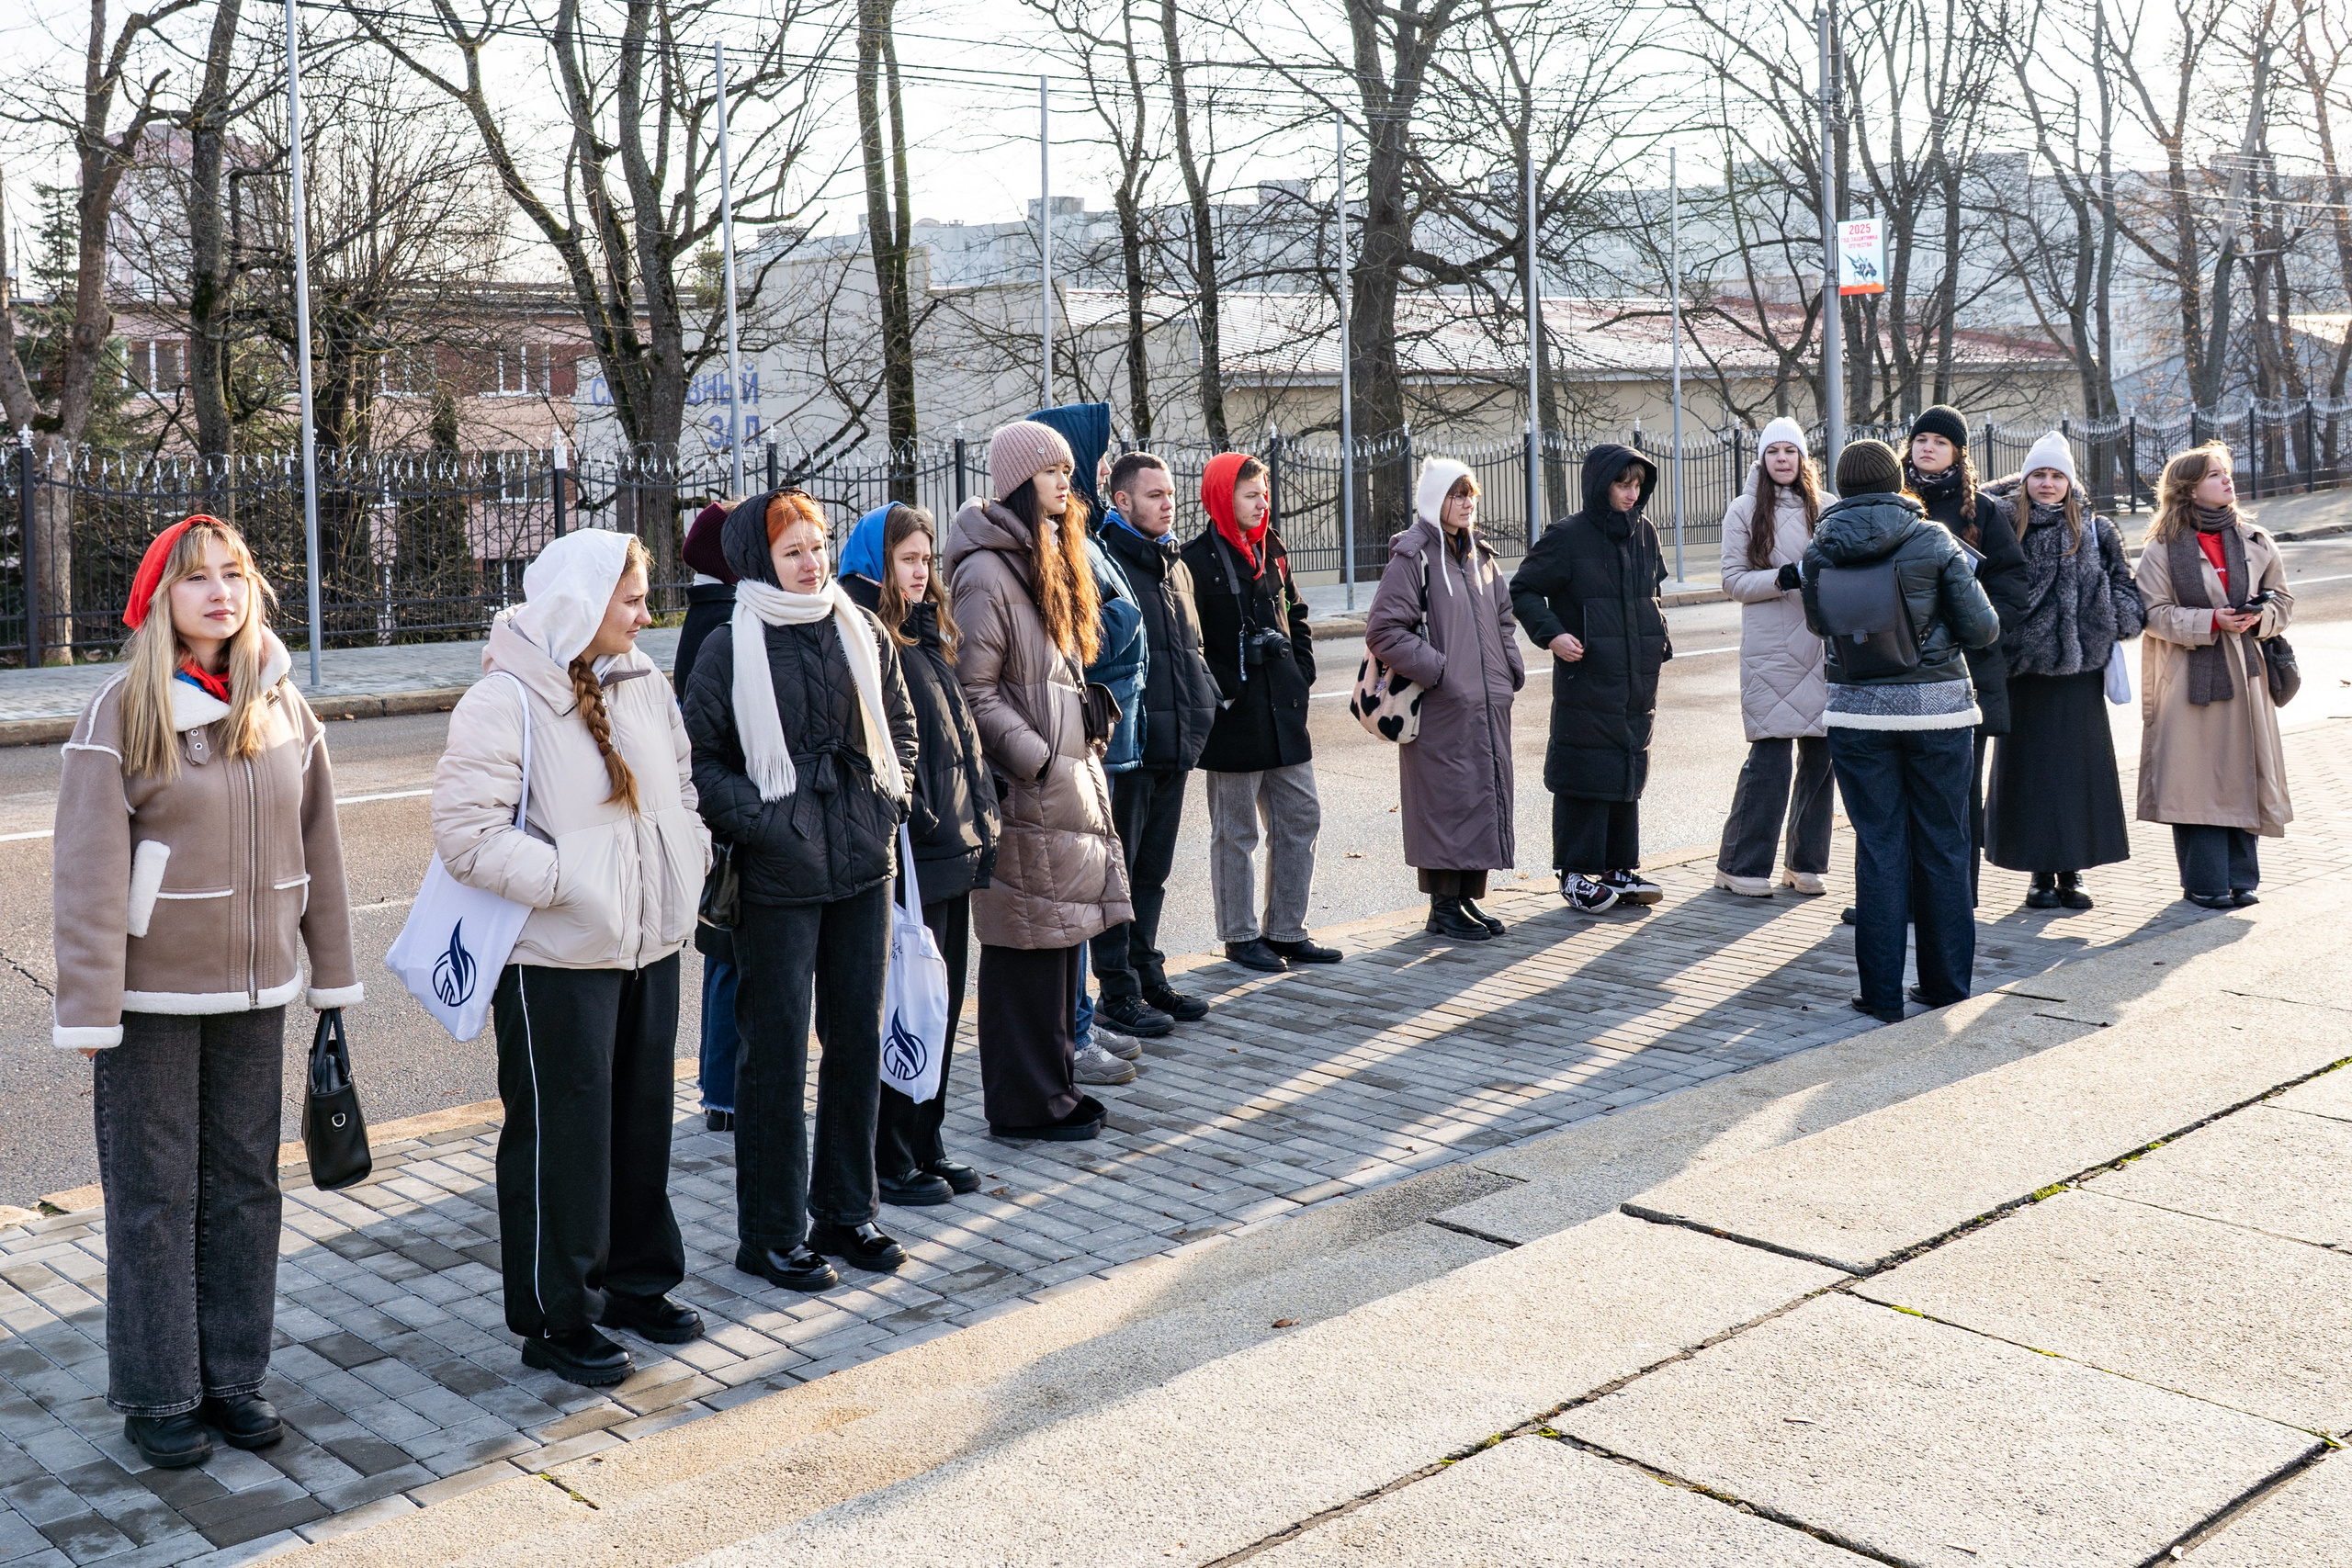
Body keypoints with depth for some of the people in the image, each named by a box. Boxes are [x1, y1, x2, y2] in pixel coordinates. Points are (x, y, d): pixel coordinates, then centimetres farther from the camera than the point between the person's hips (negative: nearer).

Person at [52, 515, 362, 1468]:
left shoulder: (284, 708, 3)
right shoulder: (121, 713, -10)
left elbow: (316, 850, 8)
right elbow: (88, 873, -11)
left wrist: (332, 976, 9)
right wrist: (89, 1012, -14)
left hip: (256, 995, 4)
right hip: (153, 998, -4)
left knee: (245, 1187, 12)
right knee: (154, 1199, 5)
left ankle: (233, 1374, 25)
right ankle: (156, 1397, 18)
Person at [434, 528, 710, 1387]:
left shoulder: (643, 686, 8)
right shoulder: (504, 704, -15)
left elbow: (679, 789, 22)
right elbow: (466, 833, -21)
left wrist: (686, 858, 5)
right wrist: (571, 882, -22)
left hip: (648, 947, 7)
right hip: (557, 959, -7)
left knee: (642, 1120, 17)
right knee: (561, 1134, 2)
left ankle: (635, 1281, 33)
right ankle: (554, 1317, 15)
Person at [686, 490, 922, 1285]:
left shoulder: (862, 633, 7)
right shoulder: (732, 648, -7)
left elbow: (899, 725, 17)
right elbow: (695, 756, -4)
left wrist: (889, 798, 4)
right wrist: (755, 819, -13)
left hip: (865, 862, 5)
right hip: (778, 873, -5)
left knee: (858, 1039, 11)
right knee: (776, 1050, 1)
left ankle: (846, 1211, 25)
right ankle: (771, 1234, 12)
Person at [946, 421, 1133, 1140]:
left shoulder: (1054, 560, 18)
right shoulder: (987, 572, -13)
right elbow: (974, 691, -16)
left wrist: (1086, 740, 15)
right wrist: (1040, 760, -18)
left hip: (1070, 778, 9)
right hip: (1025, 788, -9)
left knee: (1063, 934, 13)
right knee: (1027, 942, -2)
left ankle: (1055, 1082, 23)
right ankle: (1025, 1103, 7)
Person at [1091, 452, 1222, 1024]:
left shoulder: (1176, 566, 16)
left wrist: (1200, 710, 13)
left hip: (1174, 743, 8)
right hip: (1125, 743, -8)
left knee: (1153, 870, 16)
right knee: (1116, 871, 1)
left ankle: (1148, 974, 26)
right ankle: (1118, 988, 8)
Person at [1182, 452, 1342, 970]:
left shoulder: (1270, 553, 12)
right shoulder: (1197, 560, -10)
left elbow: (1295, 616, 22)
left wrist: (1301, 671, 11)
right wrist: (1217, 694, -15)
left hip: (1282, 710, 7)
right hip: (1235, 715, -7)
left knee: (1300, 818, 10)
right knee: (1236, 830, 3)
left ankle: (1286, 930, 20)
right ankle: (1241, 936, 14)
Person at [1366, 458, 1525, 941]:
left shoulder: (1480, 555, 14)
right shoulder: (1413, 557, -8)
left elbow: (1504, 618, 26)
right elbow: (1383, 630, -14)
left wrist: (1511, 670, 11)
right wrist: (1436, 671, -17)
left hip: (1489, 703, 8)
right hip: (1441, 707, -8)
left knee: (1486, 795, 10)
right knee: (1446, 799, -4)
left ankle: (1469, 896, 21)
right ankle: (1443, 908, 5)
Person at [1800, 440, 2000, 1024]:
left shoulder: (1819, 552, -1)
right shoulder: (1934, 543, -7)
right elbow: (1983, 628, -5)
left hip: (1858, 713, 1)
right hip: (1938, 708, -1)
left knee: (1878, 847, 6)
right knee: (1942, 846, 11)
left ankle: (1882, 994, 7)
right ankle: (1945, 982, 20)